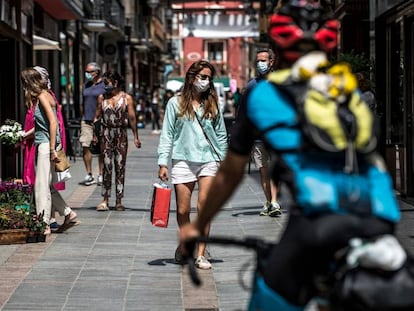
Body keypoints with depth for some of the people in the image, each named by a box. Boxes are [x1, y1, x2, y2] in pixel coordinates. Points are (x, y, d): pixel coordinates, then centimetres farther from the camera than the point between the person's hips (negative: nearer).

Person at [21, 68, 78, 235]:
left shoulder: (42, 96, -12)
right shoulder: (44, 95, 15)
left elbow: (53, 122, -18)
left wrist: (52, 150, -20)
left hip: (47, 144, -9)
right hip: (44, 144, 9)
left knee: (42, 185, -6)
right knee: (47, 185, 13)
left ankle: (44, 225, -3)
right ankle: (68, 213, 22)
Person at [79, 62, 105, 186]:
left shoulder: (104, 85, -1)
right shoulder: (86, 85, 14)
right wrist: (82, 119, 11)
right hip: (87, 121, 4)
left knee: (101, 149, 2)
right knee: (85, 146, -6)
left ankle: (101, 175, 10)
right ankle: (89, 175, 1)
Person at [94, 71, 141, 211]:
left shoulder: (127, 98, 1)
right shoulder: (102, 97, 7)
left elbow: (132, 118, 1)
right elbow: (97, 117, 10)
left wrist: (136, 136, -1)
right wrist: (94, 134, 3)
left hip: (121, 134, -1)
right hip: (106, 134, 1)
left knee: (120, 167, 3)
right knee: (107, 166, -3)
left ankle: (119, 201, 8)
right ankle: (105, 200, -1)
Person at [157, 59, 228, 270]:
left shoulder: (212, 104, 10)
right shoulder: (176, 103, 4)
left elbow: (221, 135, 14)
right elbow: (167, 134, 4)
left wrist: (224, 162, 8)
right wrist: (163, 162, -3)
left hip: (208, 160, 1)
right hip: (183, 160, -1)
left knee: (204, 207, -10)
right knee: (183, 210, 2)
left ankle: (200, 254, -7)